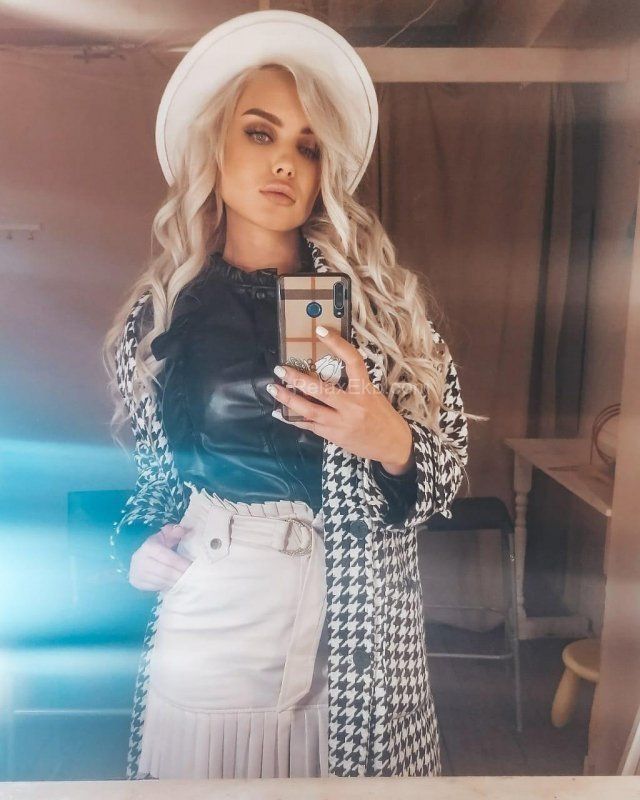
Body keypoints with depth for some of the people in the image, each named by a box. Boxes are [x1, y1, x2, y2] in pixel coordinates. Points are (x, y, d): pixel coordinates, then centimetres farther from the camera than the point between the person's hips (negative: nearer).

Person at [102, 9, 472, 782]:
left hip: (347, 634, -1)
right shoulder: (161, 311, 1)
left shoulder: (379, 296, -5)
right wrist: (138, 542, -3)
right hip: (203, 625, 2)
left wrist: (390, 442, -23)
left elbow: (448, 457, -4)